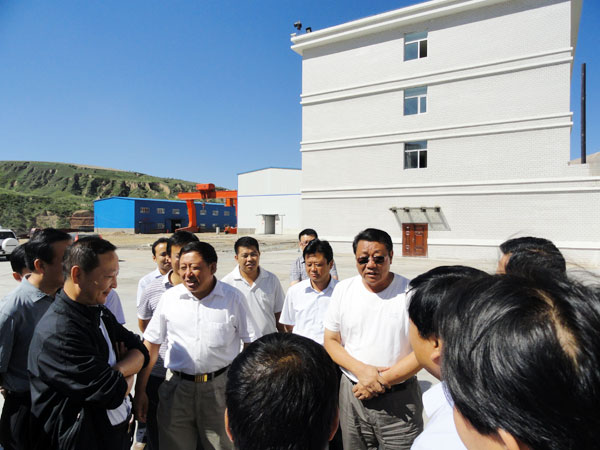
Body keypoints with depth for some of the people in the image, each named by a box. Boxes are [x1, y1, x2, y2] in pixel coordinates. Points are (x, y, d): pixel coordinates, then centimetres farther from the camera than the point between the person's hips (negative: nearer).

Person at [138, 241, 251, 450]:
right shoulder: (170, 297, -1)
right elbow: (151, 344, 6)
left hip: (221, 386, -1)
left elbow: (250, 344, -2)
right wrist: (141, 391, 4)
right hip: (177, 386, 2)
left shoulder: (233, 297, -7)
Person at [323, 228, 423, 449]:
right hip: (352, 393, 3)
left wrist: (383, 380, -14)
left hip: (399, 398, -2)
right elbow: (330, 341, 2)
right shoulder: (343, 289, -2)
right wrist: (361, 370, -14)